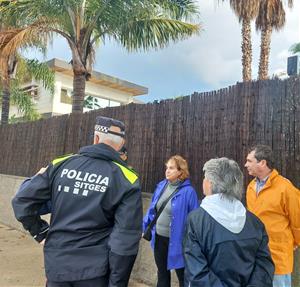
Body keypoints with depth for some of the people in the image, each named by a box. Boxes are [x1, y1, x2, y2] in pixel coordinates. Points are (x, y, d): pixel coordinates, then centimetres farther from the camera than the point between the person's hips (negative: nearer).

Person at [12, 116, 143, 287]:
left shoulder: (61, 165, -5)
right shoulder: (127, 181, -12)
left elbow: (22, 201, -1)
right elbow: (126, 239, -15)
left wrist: (41, 233, 9)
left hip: (57, 263, 3)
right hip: (95, 270, -2)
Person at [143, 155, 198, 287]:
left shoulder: (188, 191, -18)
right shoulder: (161, 186, 0)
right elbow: (152, 209, 8)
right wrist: (145, 227, 10)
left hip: (176, 240, -5)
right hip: (159, 238, 6)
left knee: (182, 275, 14)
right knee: (162, 273, 23)